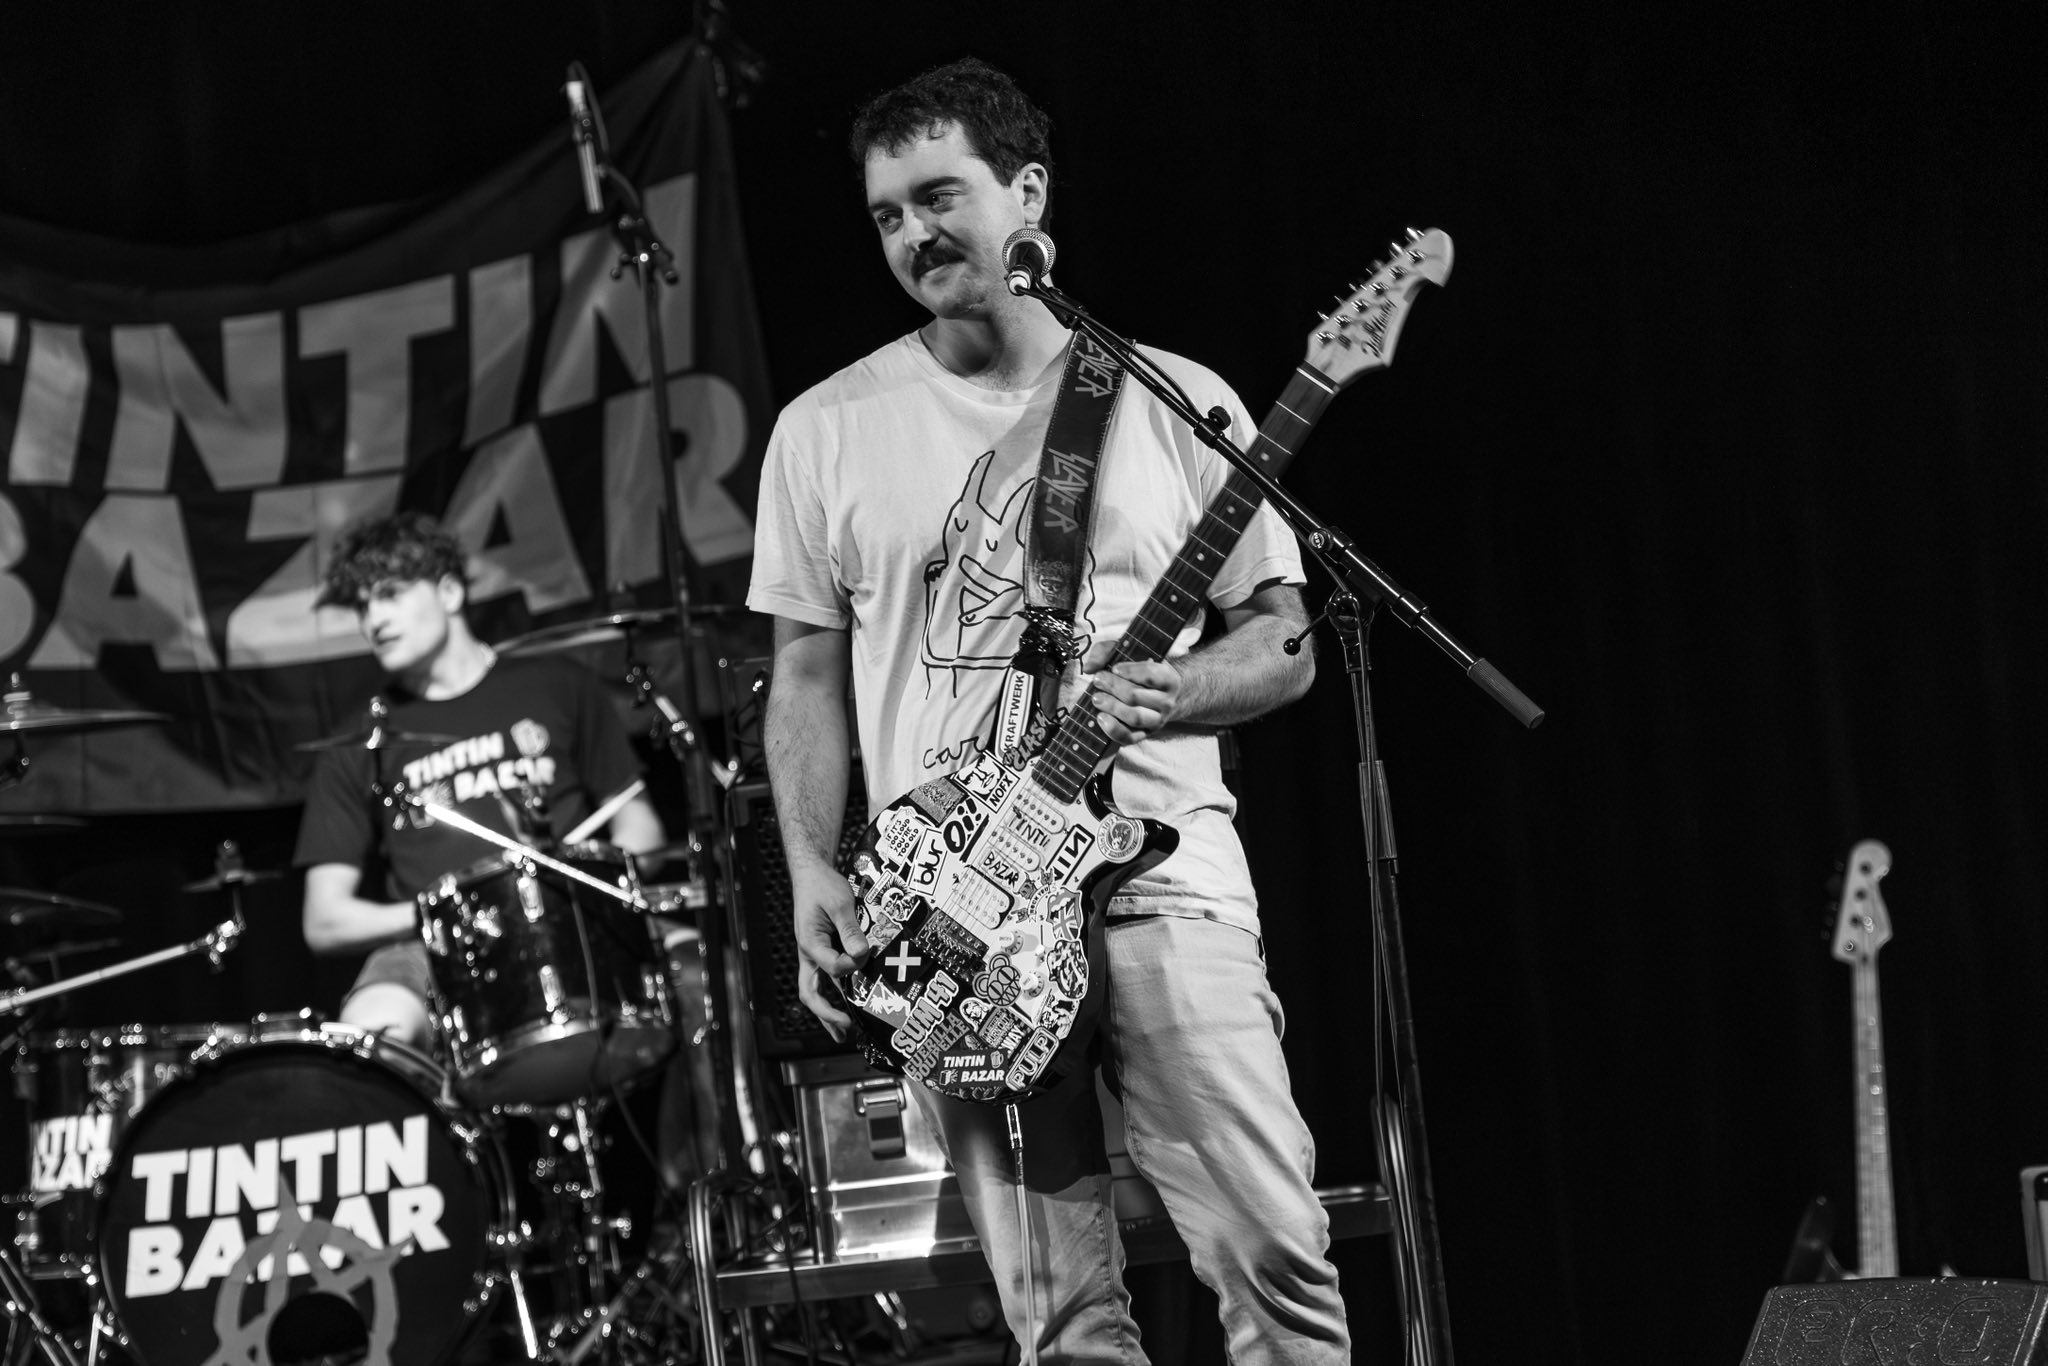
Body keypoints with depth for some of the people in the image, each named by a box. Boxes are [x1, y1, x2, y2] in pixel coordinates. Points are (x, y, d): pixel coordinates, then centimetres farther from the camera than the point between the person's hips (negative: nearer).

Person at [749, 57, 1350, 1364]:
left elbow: (1286, 641, 9)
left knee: (1277, 1253, -10)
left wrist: (1177, 690, -12)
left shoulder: (1176, 404, 6)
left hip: (1162, 877, -1)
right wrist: (813, 876, -1)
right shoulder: (827, 432, 10)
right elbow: (808, 676, 12)